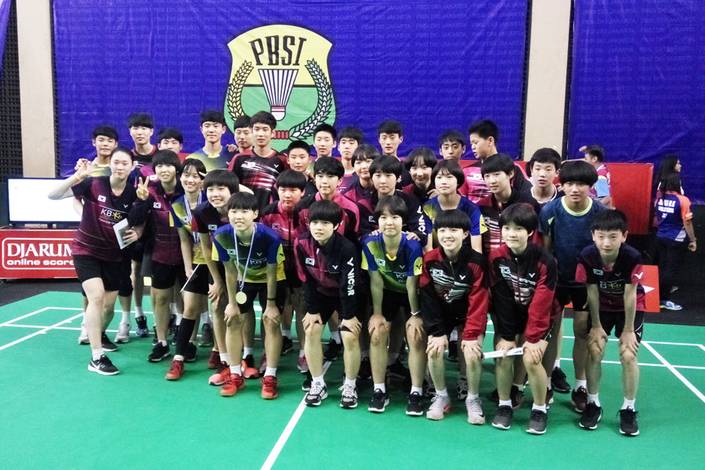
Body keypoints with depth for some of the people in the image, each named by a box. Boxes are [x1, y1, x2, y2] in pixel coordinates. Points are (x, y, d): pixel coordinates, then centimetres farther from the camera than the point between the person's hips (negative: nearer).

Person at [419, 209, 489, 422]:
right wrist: (437, 332, -15)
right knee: (434, 349, -19)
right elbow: (428, 299, -11)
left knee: (472, 353, -21)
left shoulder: (476, 262, -22)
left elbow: (478, 302, -19)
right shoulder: (429, 259, -15)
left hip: (470, 314, -2)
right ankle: (441, 397, 5)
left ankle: (473, 399, 6)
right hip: (441, 313, 2)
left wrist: (471, 335, -22)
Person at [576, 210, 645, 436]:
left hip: (631, 308, -1)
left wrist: (628, 330, -14)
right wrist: (596, 325, -9)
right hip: (601, 307, 1)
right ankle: (593, 404, 10)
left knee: (628, 355, -10)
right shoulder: (587, 256, -28)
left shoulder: (633, 258, -31)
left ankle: (629, 409, 10)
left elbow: (630, 295, -22)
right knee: (594, 351, -10)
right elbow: (592, 292, -16)